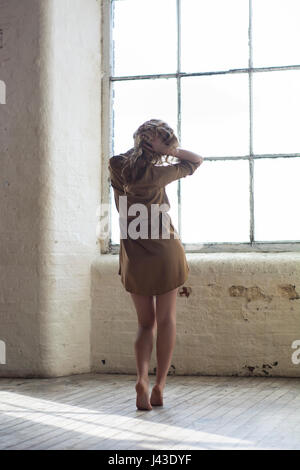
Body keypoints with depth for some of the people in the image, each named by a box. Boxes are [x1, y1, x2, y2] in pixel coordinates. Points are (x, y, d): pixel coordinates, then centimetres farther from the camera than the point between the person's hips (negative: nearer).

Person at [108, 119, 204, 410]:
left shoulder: (115, 166, -3)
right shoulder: (157, 173, -11)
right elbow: (197, 161, 2)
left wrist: (143, 145, 13)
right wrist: (169, 149, -10)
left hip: (133, 256, 3)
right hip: (165, 252, -3)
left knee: (146, 323, 13)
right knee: (166, 320, 9)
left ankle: (142, 378, -10)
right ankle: (159, 387, 6)